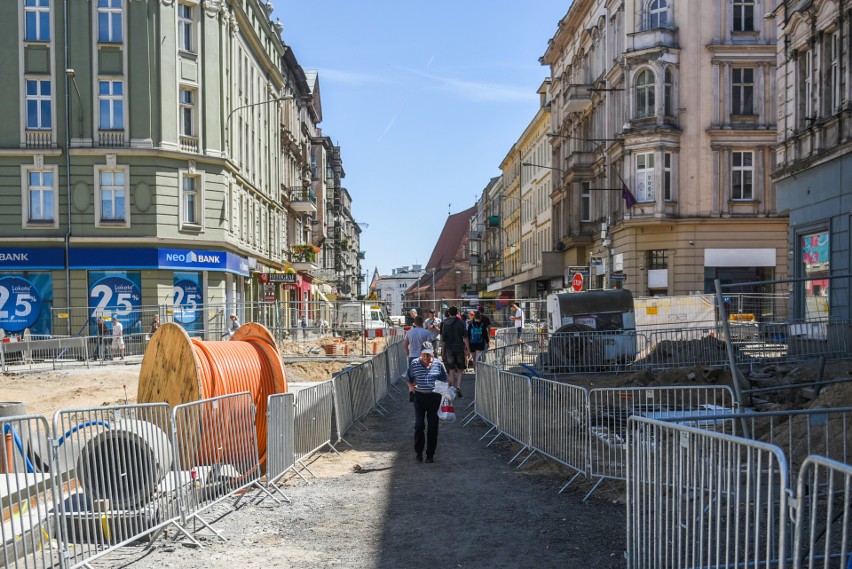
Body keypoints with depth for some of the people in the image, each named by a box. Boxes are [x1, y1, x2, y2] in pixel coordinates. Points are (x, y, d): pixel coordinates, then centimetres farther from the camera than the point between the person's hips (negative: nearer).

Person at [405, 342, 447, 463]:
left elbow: (444, 380, 13)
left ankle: (430, 454, 15)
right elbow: (408, 379, 8)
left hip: (434, 397, 1)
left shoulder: (438, 365, 3)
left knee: (433, 427, 4)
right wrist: (411, 386, -12)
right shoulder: (414, 364, 0)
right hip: (419, 397, -1)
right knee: (419, 425, -6)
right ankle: (418, 451, 14)